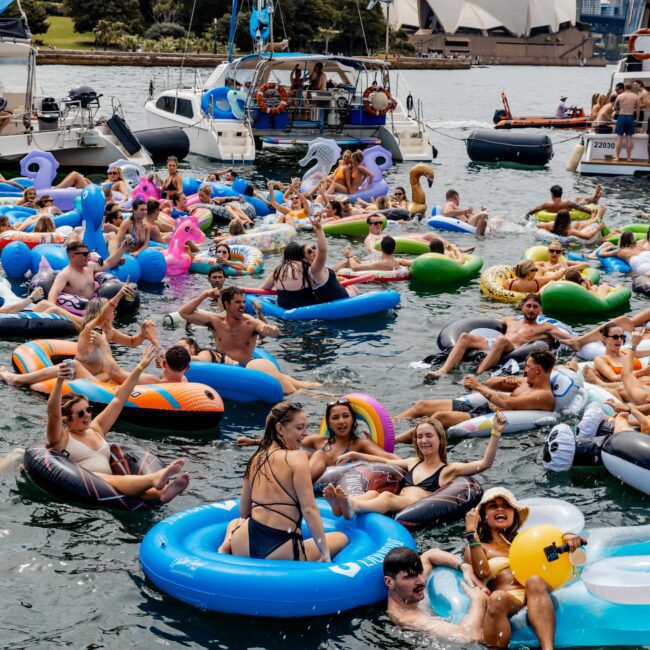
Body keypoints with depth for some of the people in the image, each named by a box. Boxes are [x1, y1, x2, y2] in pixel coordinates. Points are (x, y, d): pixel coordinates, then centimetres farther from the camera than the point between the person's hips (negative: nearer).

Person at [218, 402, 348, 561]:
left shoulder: (256, 458, 11)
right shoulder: (297, 458, -8)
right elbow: (309, 509, -15)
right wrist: (325, 553, -12)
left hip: (244, 547, 6)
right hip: (280, 553, -6)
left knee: (235, 523, 42)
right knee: (342, 538, 16)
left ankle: (227, 546, 9)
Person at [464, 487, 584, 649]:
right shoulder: (475, 546, 21)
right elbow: (482, 572, 0)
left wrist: (569, 536, 0)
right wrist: (471, 532, 1)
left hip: (536, 600, 2)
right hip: (506, 604, -2)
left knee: (534, 581, -33)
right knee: (496, 598, -37)